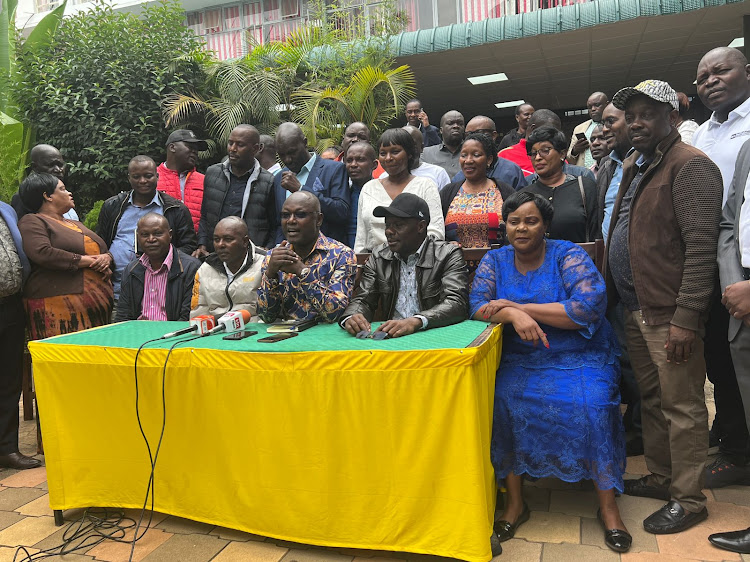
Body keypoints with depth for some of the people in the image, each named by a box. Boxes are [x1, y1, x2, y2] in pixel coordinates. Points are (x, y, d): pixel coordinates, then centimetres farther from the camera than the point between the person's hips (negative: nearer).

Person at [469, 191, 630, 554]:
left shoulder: (568, 255, -5)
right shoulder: (494, 260, 6)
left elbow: (589, 308, -19)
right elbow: (477, 306, -5)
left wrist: (516, 306, -19)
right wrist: (514, 316, -28)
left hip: (580, 357, -2)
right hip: (521, 360, 2)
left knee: (592, 406, -27)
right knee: (500, 400, -25)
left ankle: (607, 506, -5)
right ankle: (515, 501, -7)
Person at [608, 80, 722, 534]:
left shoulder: (691, 166, -11)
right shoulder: (633, 166, 16)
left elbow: (701, 247, -19)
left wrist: (686, 317, -23)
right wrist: (615, 294, 14)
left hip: (669, 314, -9)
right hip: (635, 309, 9)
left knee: (682, 408, 2)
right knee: (651, 400, 18)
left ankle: (688, 500, 17)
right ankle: (660, 477, 33)